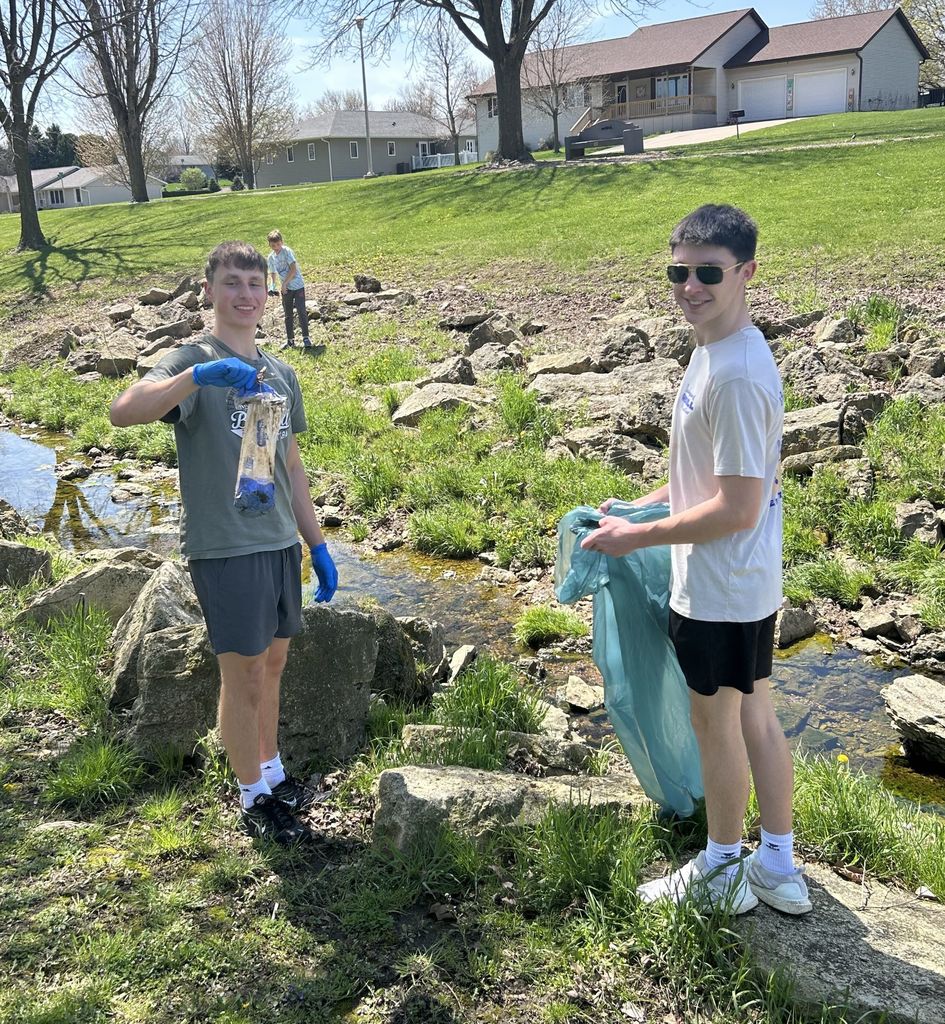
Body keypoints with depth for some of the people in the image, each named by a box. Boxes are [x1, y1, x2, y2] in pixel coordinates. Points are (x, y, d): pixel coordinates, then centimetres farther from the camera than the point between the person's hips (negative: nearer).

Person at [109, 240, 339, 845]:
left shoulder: (281, 374, 10)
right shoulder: (194, 362, -9)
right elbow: (124, 411, -29)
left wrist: (318, 547, 15)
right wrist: (199, 374, -43)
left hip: (280, 544, 6)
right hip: (224, 547, -6)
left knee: (273, 665, 18)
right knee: (244, 676, 4)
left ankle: (273, 773, 36)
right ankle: (254, 798, 22)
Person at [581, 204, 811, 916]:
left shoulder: (737, 376, -26)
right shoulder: (718, 350, 6)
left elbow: (738, 508, -26)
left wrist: (638, 536, -17)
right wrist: (646, 503, 14)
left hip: (718, 591, -10)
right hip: (749, 586, 10)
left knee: (715, 725, 9)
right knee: (755, 717, 19)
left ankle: (722, 873, 31)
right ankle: (779, 870, 35)